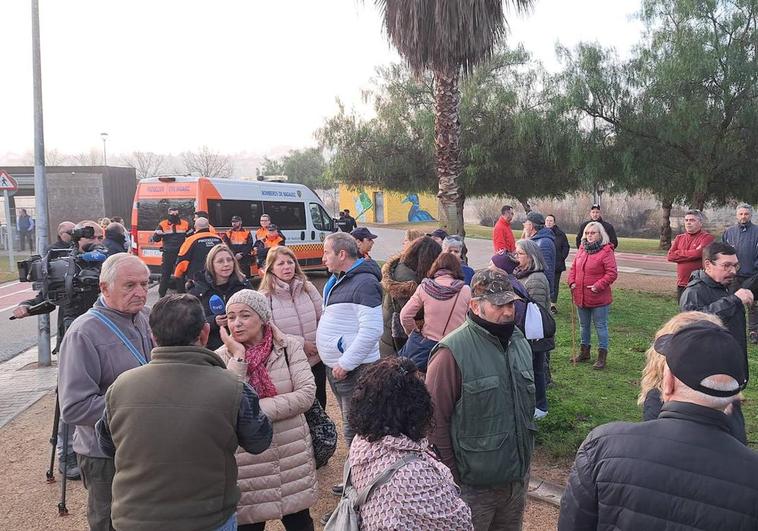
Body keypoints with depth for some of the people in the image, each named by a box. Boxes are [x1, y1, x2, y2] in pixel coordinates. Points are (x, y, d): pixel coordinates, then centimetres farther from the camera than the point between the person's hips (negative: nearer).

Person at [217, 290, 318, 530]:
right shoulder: (223, 356, -5)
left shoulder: (289, 346, -6)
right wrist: (238, 357, -20)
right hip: (246, 460, 0)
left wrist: (256, 410, -18)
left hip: (291, 453, 1)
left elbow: (306, 394, -14)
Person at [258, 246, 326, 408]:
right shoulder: (265, 297, -9)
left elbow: (323, 318, 7)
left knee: (319, 405, 17)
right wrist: (301, 343, -16)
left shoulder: (308, 288, 2)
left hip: (316, 360, 3)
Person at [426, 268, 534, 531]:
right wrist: (450, 478, -15)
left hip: (518, 479, 7)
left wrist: (524, 464, 16)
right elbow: (435, 420, -19)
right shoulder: (453, 352, -21)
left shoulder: (520, 343, 3)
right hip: (473, 487, -6)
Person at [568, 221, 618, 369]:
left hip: (599, 298, -7)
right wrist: (572, 282, 0)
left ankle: (602, 355, 14)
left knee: (600, 326, 4)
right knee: (584, 325, 19)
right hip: (581, 297, 7)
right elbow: (573, 268, 14)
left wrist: (598, 286, -21)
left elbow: (612, 273, -16)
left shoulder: (606, 251, -13)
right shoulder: (582, 249, 8)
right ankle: (585, 351, 34)